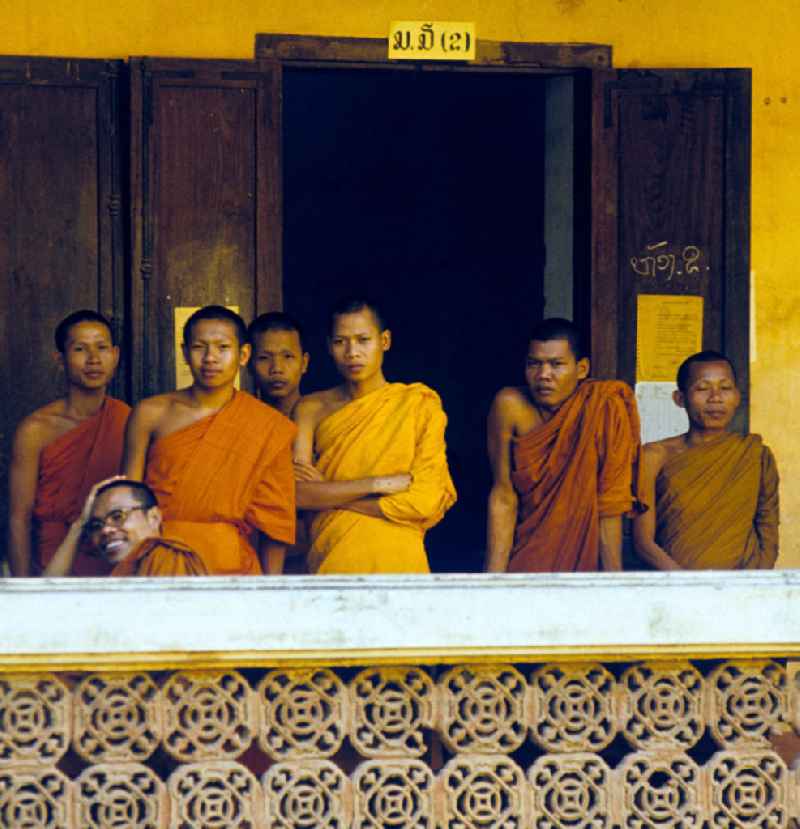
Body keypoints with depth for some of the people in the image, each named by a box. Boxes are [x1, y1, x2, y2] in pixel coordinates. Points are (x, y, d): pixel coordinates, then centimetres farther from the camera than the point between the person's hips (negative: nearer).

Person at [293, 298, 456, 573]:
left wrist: (328, 494, -8)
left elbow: (426, 501, -10)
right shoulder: (312, 409, 5)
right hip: (328, 562, 1)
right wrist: (377, 483, -14)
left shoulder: (419, 403, -2)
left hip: (397, 563, -1)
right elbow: (297, 494, -6)